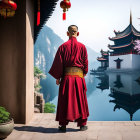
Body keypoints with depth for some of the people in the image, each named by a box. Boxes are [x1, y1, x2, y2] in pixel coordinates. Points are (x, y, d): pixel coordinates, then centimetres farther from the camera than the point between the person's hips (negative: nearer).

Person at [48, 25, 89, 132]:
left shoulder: (63, 47, -1)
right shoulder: (82, 47, 0)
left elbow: (58, 63, -2)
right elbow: (85, 63, 4)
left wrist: (57, 77, 5)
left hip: (66, 76, 0)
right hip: (79, 76, 1)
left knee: (65, 100, 7)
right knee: (80, 100, 11)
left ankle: (63, 125, 10)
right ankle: (82, 124, 17)